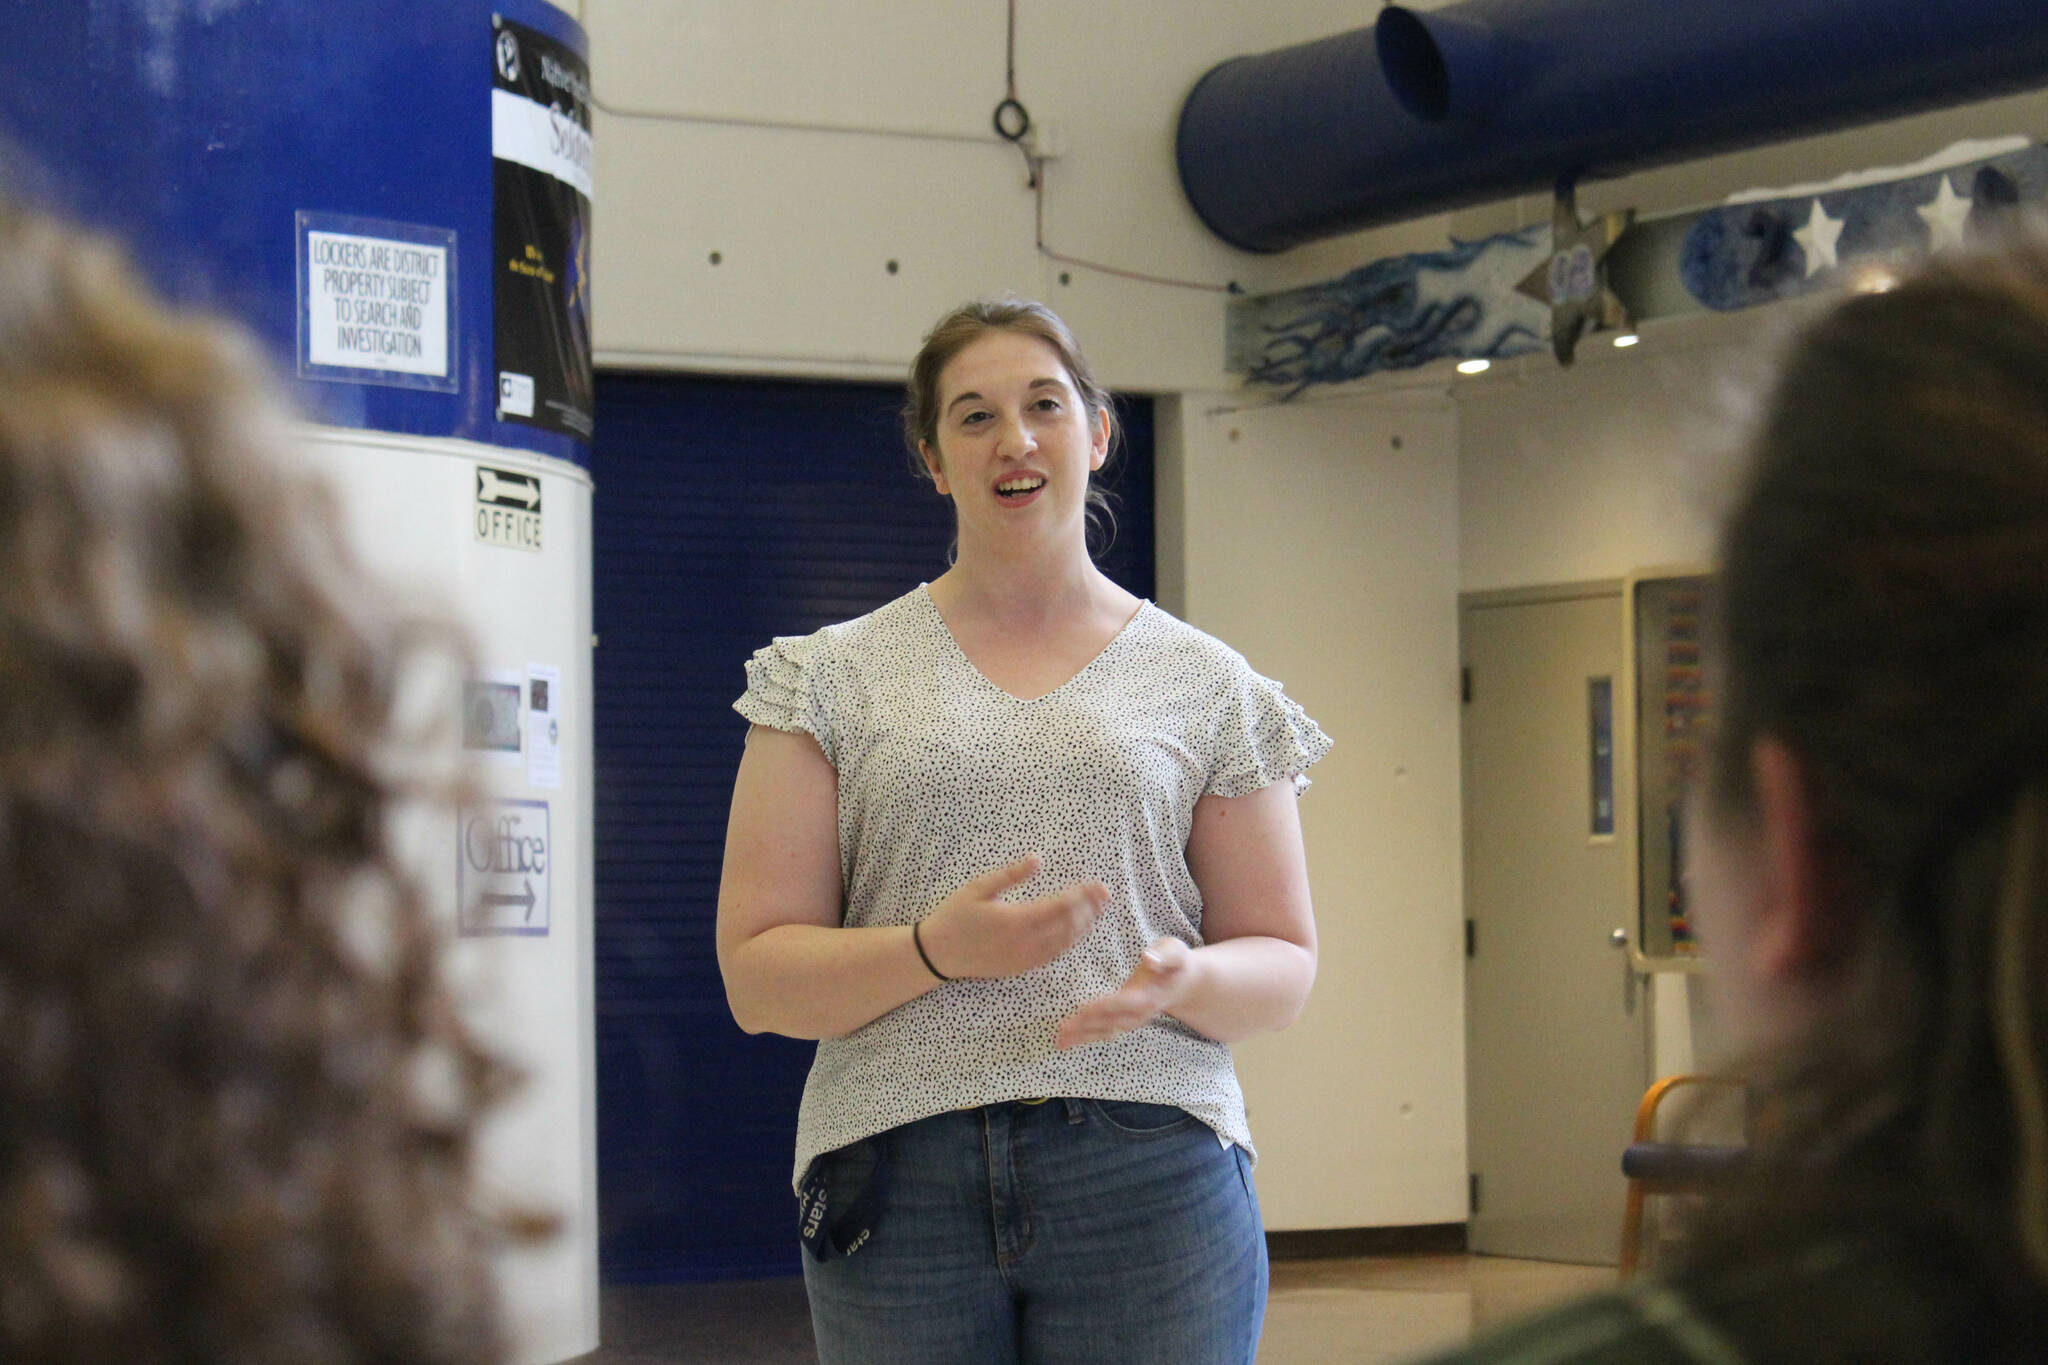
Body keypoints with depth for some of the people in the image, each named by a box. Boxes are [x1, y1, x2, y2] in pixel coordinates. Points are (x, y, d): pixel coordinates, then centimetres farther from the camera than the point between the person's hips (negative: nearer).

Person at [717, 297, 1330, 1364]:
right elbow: (756, 976, 3)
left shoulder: (1206, 684, 11)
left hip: (1148, 1176, 0)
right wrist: (937, 948, -14)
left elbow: (1281, 965, 11)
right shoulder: (834, 678, 9)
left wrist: (1182, 977, -11)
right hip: (898, 1184, 0)